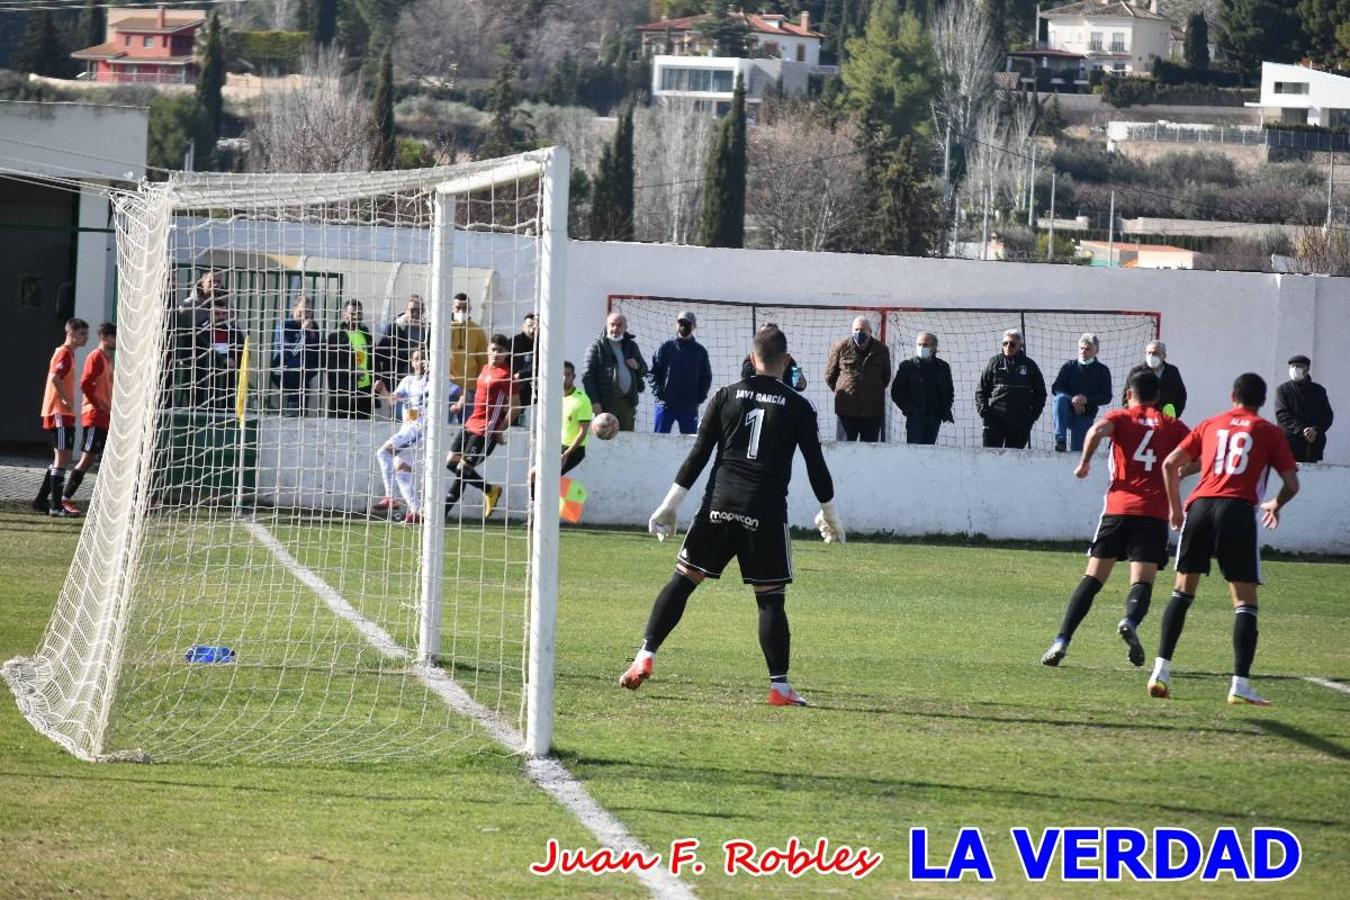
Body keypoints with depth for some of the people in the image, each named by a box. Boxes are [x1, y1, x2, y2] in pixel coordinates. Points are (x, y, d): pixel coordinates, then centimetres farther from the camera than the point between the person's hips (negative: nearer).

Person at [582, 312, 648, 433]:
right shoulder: (597, 346, 1)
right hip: (605, 403, -5)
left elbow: (644, 371, 24)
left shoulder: (631, 346, 16)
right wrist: (594, 401, -14)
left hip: (627, 403, 5)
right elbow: (587, 376, -5)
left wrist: (637, 366, -2)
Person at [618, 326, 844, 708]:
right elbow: (816, 466, 6)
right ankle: (779, 687, 1)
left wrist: (671, 504, 10)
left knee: (683, 579, 7)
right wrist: (829, 514, 20)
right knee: (770, 597, 3)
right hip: (766, 512, -1)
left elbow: (698, 455, 5)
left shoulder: (727, 396, 5)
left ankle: (645, 658, 0)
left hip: (720, 504, 1)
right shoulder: (798, 407, 2)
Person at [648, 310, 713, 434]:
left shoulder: (700, 351, 8)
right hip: (666, 405, -1)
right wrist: (658, 392, -9)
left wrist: (699, 397, -2)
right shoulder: (666, 348, 4)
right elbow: (652, 372, 4)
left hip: (690, 408, 1)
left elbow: (707, 377, 11)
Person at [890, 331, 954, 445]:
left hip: (935, 418, 3)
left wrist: (945, 411, 6)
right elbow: (896, 392, 2)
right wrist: (908, 409, -8)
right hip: (915, 418, -3)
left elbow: (949, 391, 20)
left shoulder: (942, 367, 11)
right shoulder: (906, 366, 2)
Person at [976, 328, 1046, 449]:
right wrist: (982, 408, -5)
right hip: (995, 418, -1)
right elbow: (981, 389, 10)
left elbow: (1040, 393, 15)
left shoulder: (1029, 365, 8)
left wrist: (1034, 413, 3)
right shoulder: (995, 363, 8)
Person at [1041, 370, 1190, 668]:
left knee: (1093, 578, 4)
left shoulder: (1120, 417, 8)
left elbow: (1098, 430, -14)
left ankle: (1062, 641, -6)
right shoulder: (1172, 425, 14)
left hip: (1118, 509, 0)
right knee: (1142, 581, -4)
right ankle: (1131, 621, -36)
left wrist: (1085, 462, -2)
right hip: (1155, 514, 0)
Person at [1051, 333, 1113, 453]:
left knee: (1077, 451, -9)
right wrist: (1072, 400, -18)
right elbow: (1055, 389, 0)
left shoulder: (1102, 371, 6)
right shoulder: (1069, 366, 8)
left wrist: (1086, 400, -18)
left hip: (1085, 416, 0)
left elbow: (1106, 397, 0)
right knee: (1060, 399, -32)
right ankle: (1060, 441, -40)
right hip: (1067, 412, 0)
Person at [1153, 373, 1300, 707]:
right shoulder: (1270, 432, 11)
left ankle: (1161, 670, 6)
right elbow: (1291, 484, 10)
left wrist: (1175, 507, 26)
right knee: (1245, 601, 0)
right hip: (1239, 511, -3)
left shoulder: (1210, 425, 19)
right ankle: (1240, 684, -9)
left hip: (1201, 506, 3)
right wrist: (1275, 505, 30)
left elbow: (1171, 464, 14)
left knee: (1183, 590, 13)